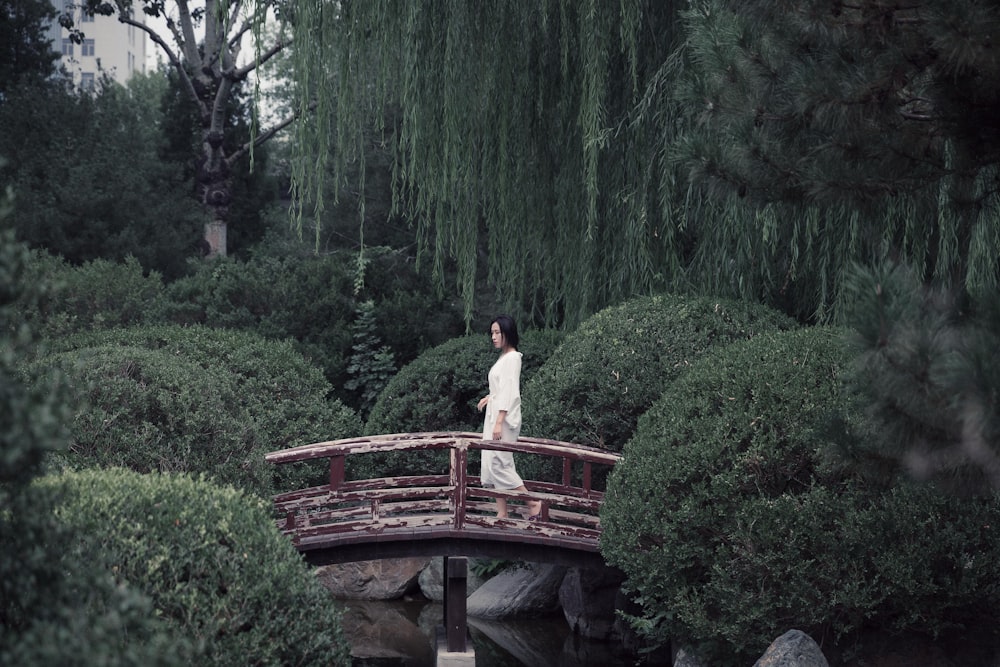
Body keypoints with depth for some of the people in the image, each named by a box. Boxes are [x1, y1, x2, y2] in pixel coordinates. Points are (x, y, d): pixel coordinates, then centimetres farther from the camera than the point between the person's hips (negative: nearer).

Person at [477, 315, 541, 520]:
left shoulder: (512, 358, -12)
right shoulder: (503, 357, 15)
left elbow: (509, 392, -18)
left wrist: (499, 422, -22)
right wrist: (490, 398, 13)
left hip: (505, 417, -9)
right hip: (494, 415, 9)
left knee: (499, 464, -12)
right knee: (493, 465, 5)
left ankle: (533, 503, -6)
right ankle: (502, 513, 6)